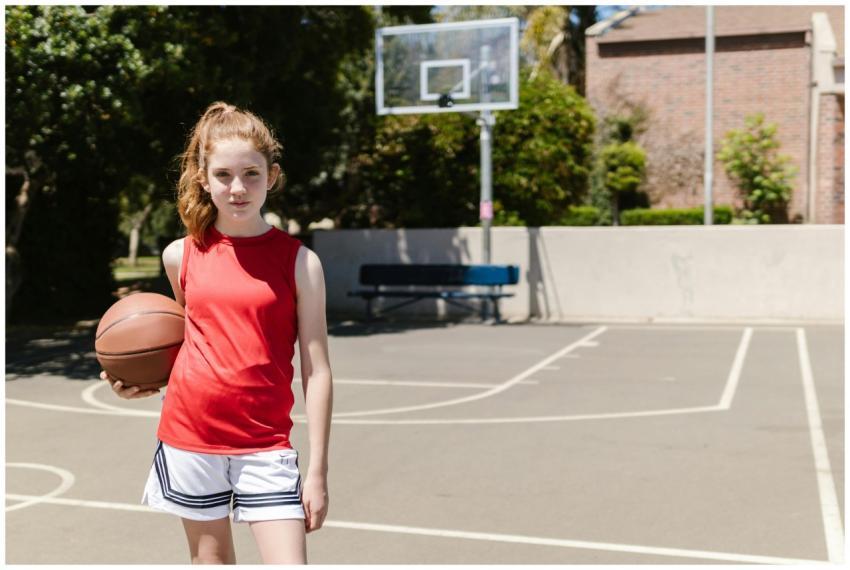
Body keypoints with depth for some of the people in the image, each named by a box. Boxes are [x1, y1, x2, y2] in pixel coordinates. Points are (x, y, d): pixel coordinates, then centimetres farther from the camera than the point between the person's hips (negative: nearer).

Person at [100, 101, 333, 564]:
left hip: (264, 444, -3)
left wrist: (317, 470, -8)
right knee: (211, 560, 15)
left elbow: (316, 371, -6)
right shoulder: (181, 255, 3)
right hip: (189, 437, 3)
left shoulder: (298, 261, -6)